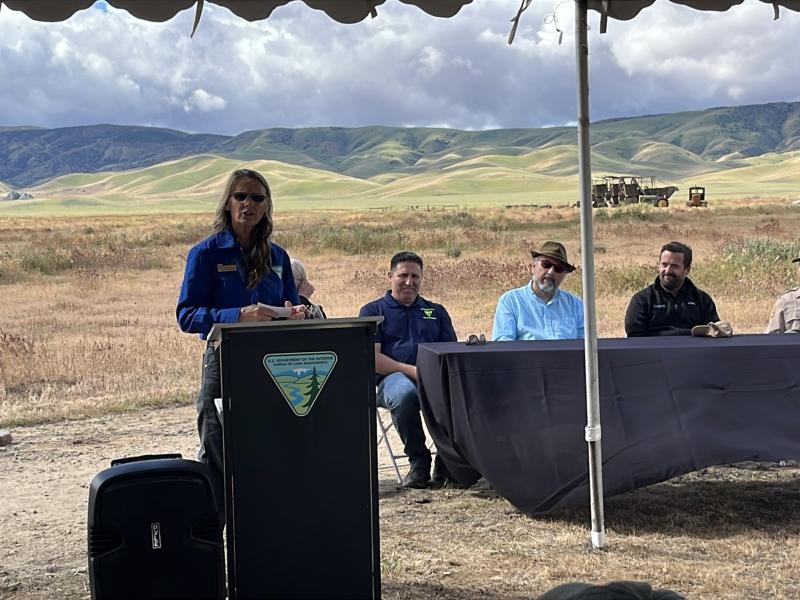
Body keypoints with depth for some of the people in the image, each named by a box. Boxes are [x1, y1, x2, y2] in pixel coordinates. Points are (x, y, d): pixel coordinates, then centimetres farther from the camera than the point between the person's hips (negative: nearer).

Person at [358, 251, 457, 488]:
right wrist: (412, 370, -12)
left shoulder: (436, 311, 27)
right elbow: (372, 358, 1)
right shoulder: (373, 311, 15)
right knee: (405, 393, -40)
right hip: (393, 378, -2)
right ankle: (418, 461, -22)